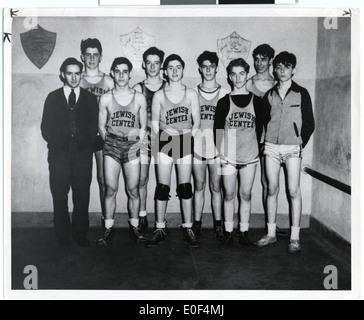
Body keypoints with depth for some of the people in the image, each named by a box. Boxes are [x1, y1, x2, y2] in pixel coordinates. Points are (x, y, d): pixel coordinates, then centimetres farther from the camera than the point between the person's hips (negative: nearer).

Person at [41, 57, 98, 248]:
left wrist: (86, 146, -4)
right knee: (59, 197, 1)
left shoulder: (90, 99, 12)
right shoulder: (53, 98, 11)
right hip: (59, 155, 0)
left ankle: (80, 235, 11)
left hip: (83, 155, 0)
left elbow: (93, 128, 8)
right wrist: (57, 145, -1)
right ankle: (63, 236, 11)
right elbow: (46, 128, 9)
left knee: (82, 197, 0)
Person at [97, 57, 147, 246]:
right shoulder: (105, 99, 5)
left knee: (133, 190, 1)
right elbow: (101, 126, 10)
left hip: (132, 147, 0)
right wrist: (110, 143, 2)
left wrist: (137, 143, -1)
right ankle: (109, 229, 8)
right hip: (111, 147, 0)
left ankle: (134, 226, 14)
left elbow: (143, 127, 8)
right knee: (110, 189, -1)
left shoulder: (139, 99, 5)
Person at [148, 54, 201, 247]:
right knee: (162, 187, 0)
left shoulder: (191, 94, 6)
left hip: (185, 143, 0)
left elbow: (197, 122, 5)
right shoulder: (159, 95, 5)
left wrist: (188, 137, -7)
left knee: (185, 187, 2)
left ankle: (188, 230, 8)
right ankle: (160, 229, 8)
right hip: (165, 142, 0)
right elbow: (154, 123, 6)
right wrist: (165, 135, -6)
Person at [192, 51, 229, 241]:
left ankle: (218, 225, 13)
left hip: (217, 146, -1)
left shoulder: (224, 93, 6)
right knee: (199, 186, 7)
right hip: (197, 145, 1)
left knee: (216, 187, 5)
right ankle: (197, 224, 16)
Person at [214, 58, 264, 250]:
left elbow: (259, 128, 10)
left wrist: (255, 147, 2)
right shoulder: (224, 102, 3)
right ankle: (228, 233, 13)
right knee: (229, 195, 4)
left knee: (246, 195, 6)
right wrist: (220, 152, -4)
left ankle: (244, 234, 14)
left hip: (250, 156, 1)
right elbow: (217, 129, 3)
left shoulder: (256, 101, 6)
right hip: (228, 156, -1)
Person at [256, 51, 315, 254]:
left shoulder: (302, 94, 0)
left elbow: (309, 123, 2)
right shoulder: (270, 95, 10)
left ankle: (295, 238, 2)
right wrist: (263, 142, 6)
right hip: (271, 147, 3)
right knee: (272, 189, 6)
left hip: (293, 148, -3)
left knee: (294, 191, -4)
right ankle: (271, 234, 14)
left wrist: (300, 143, -1)